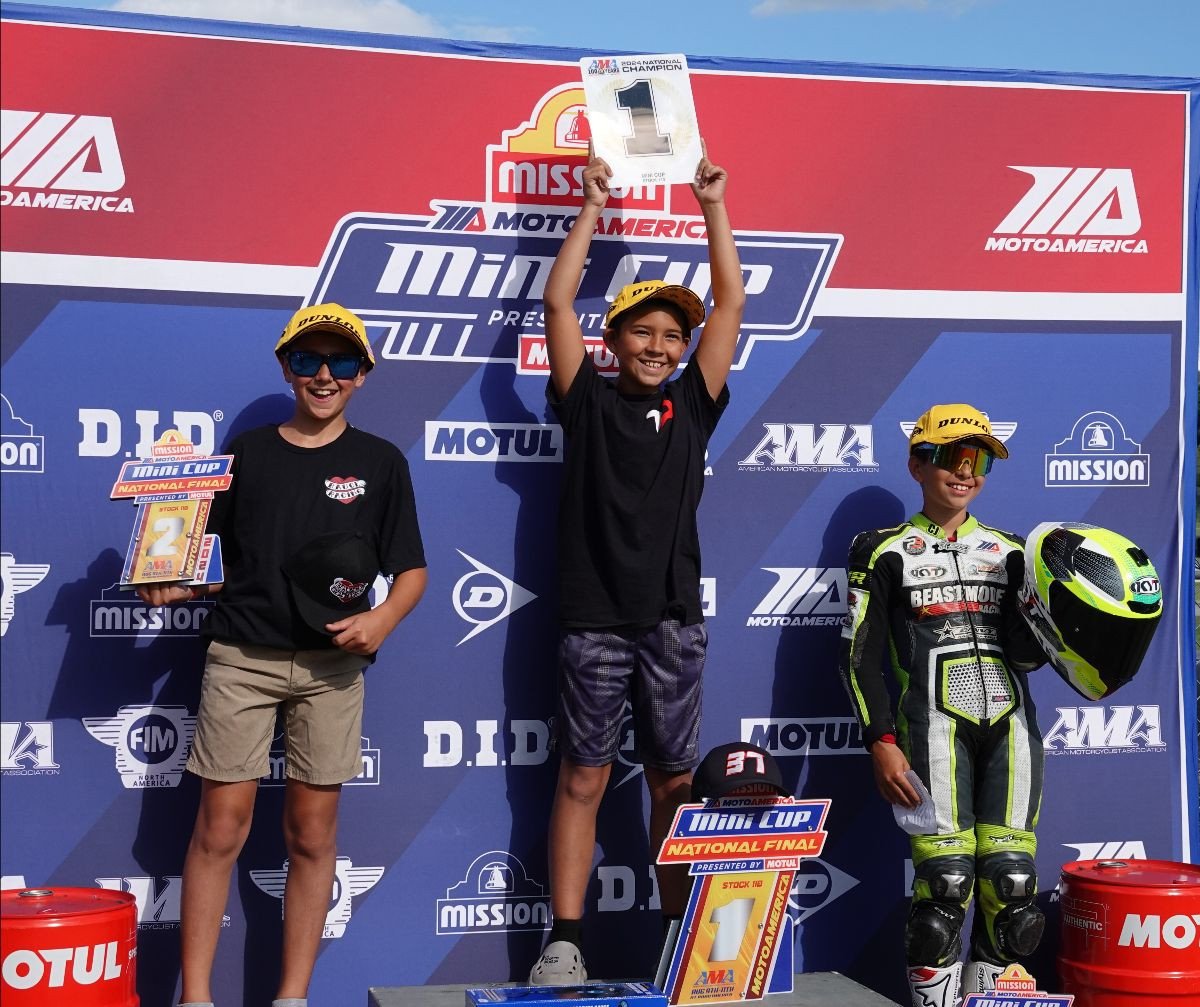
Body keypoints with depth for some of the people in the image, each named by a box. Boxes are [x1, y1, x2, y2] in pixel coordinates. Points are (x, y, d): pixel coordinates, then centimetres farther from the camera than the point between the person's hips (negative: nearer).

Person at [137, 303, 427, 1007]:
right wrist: (172, 586, -7)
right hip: (241, 657, 0)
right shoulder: (247, 453, 9)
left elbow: (412, 569, 7)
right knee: (221, 826, -3)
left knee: (312, 834, 3)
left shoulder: (382, 462, 7)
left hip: (331, 666, 0)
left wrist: (383, 618, -11)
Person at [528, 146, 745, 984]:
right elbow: (558, 301, -1)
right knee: (583, 779, 2)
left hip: (673, 619, 2)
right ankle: (565, 942, 5)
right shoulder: (589, 400, 4)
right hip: (594, 621, -2)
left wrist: (713, 207, 6)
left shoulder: (693, 402, 9)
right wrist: (593, 207, 1)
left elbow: (732, 302, 6)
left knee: (675, 784, 8)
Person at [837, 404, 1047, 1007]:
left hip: (1010, 724, 4)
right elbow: (860, 655, 2)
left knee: (1010, 879, -2)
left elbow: (1026, 653, 12)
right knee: (947, 878, -12)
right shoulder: (886, 551, 7)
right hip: (935, 722, -4)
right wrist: (882, 743, -8)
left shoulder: (1008, 551, 18)